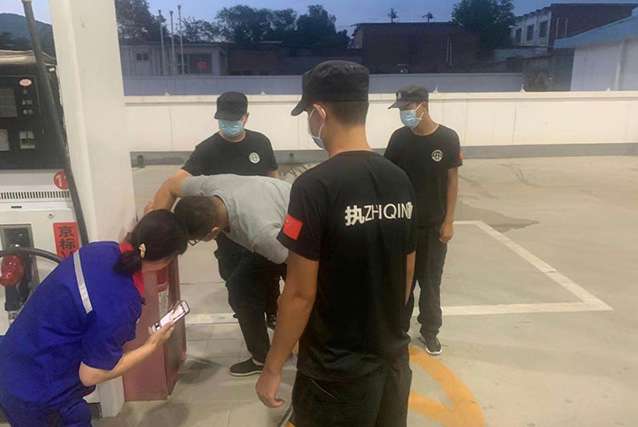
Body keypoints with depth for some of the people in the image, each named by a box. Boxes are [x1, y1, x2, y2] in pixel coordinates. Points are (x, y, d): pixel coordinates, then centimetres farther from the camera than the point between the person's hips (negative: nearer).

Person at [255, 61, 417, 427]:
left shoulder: (316, 186, -21)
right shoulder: (401, 181, -2)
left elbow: (300, 293, -19)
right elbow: (408, 273, 6)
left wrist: (273, 367, -7)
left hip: (337, 370, -6)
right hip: (394, 357, 6)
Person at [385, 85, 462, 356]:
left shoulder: (447, 138, -9)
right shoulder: (399, 138, -3)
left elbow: (452, 180, -4)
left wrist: (449, 221, -6)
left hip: (434, 224, -1)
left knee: (430, 279, 10)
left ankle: (430, 330, 26)